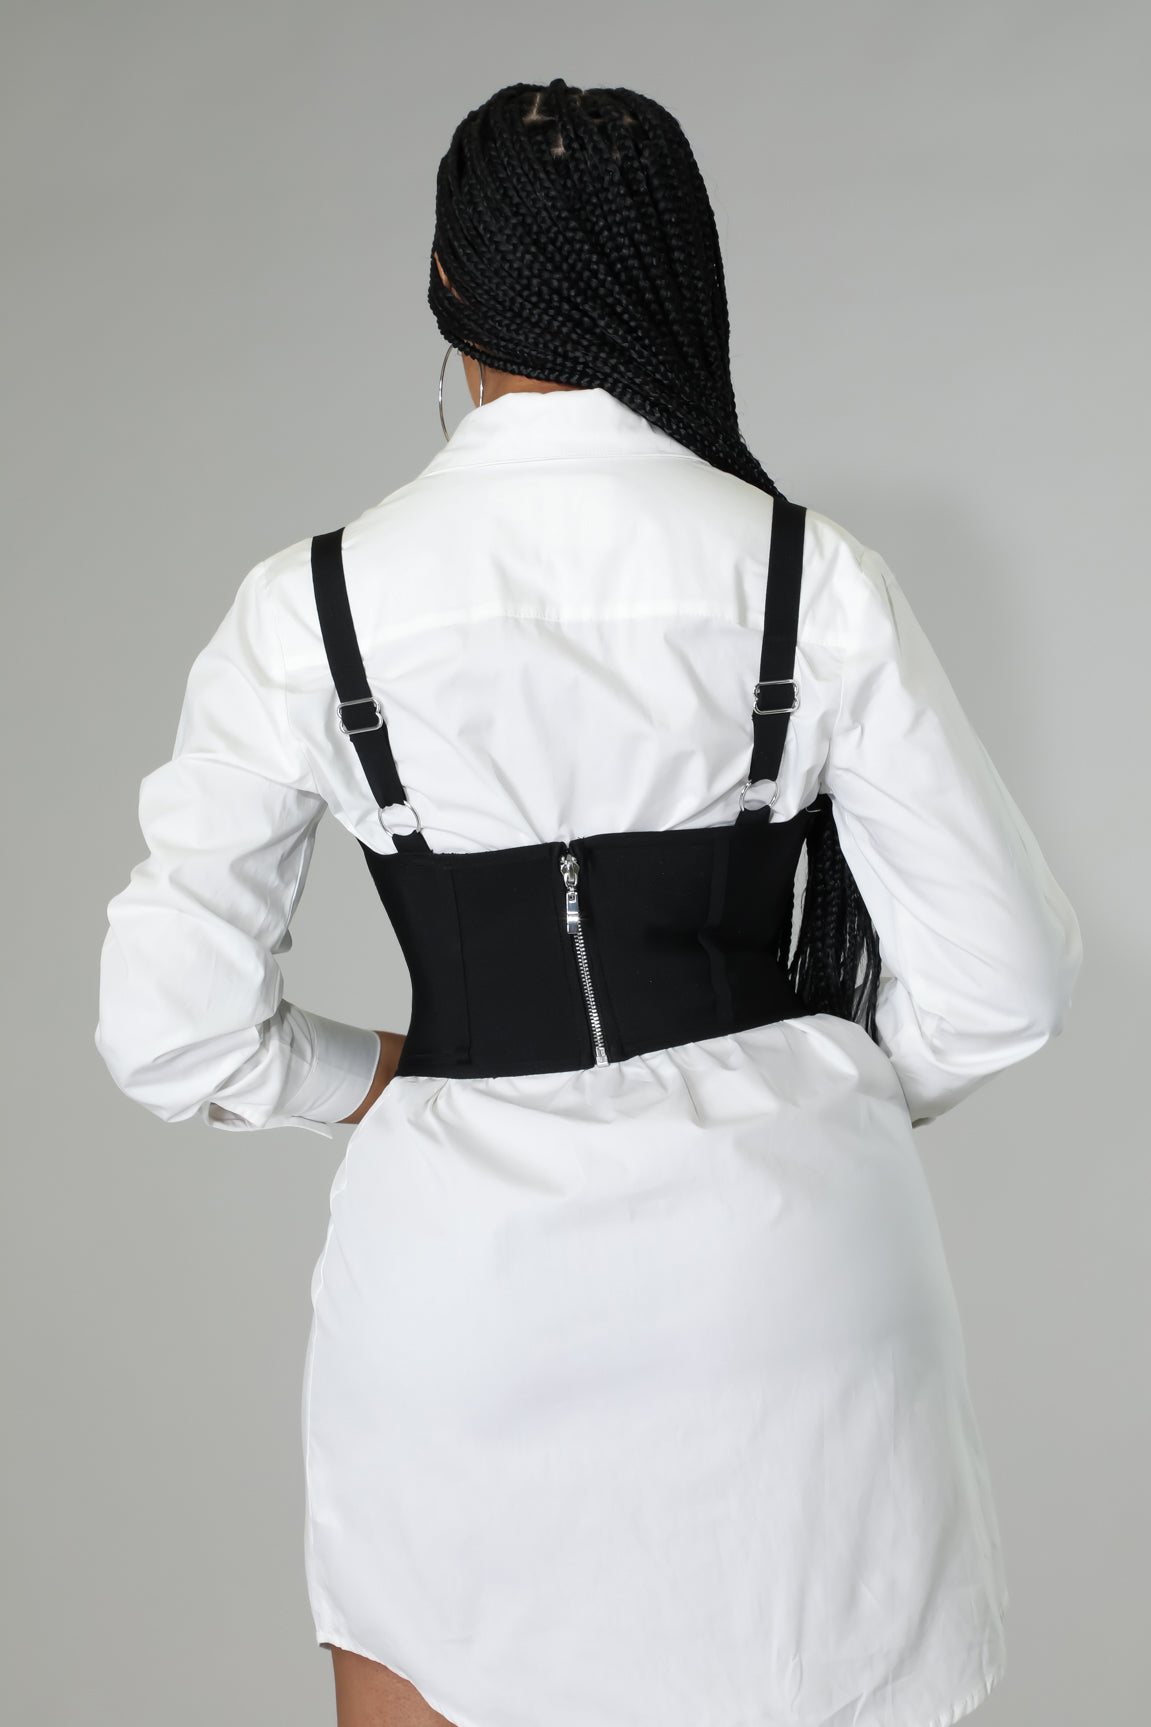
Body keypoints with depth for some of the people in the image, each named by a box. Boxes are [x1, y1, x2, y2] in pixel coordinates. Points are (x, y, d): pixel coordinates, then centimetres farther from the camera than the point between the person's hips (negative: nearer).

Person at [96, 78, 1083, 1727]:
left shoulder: (315, 602, -6)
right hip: (791, 1237, 1)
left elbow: (168, 1021, -7)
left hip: (467, 1252, 0)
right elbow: (1001, 974, -4)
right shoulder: (812, 572, -6)